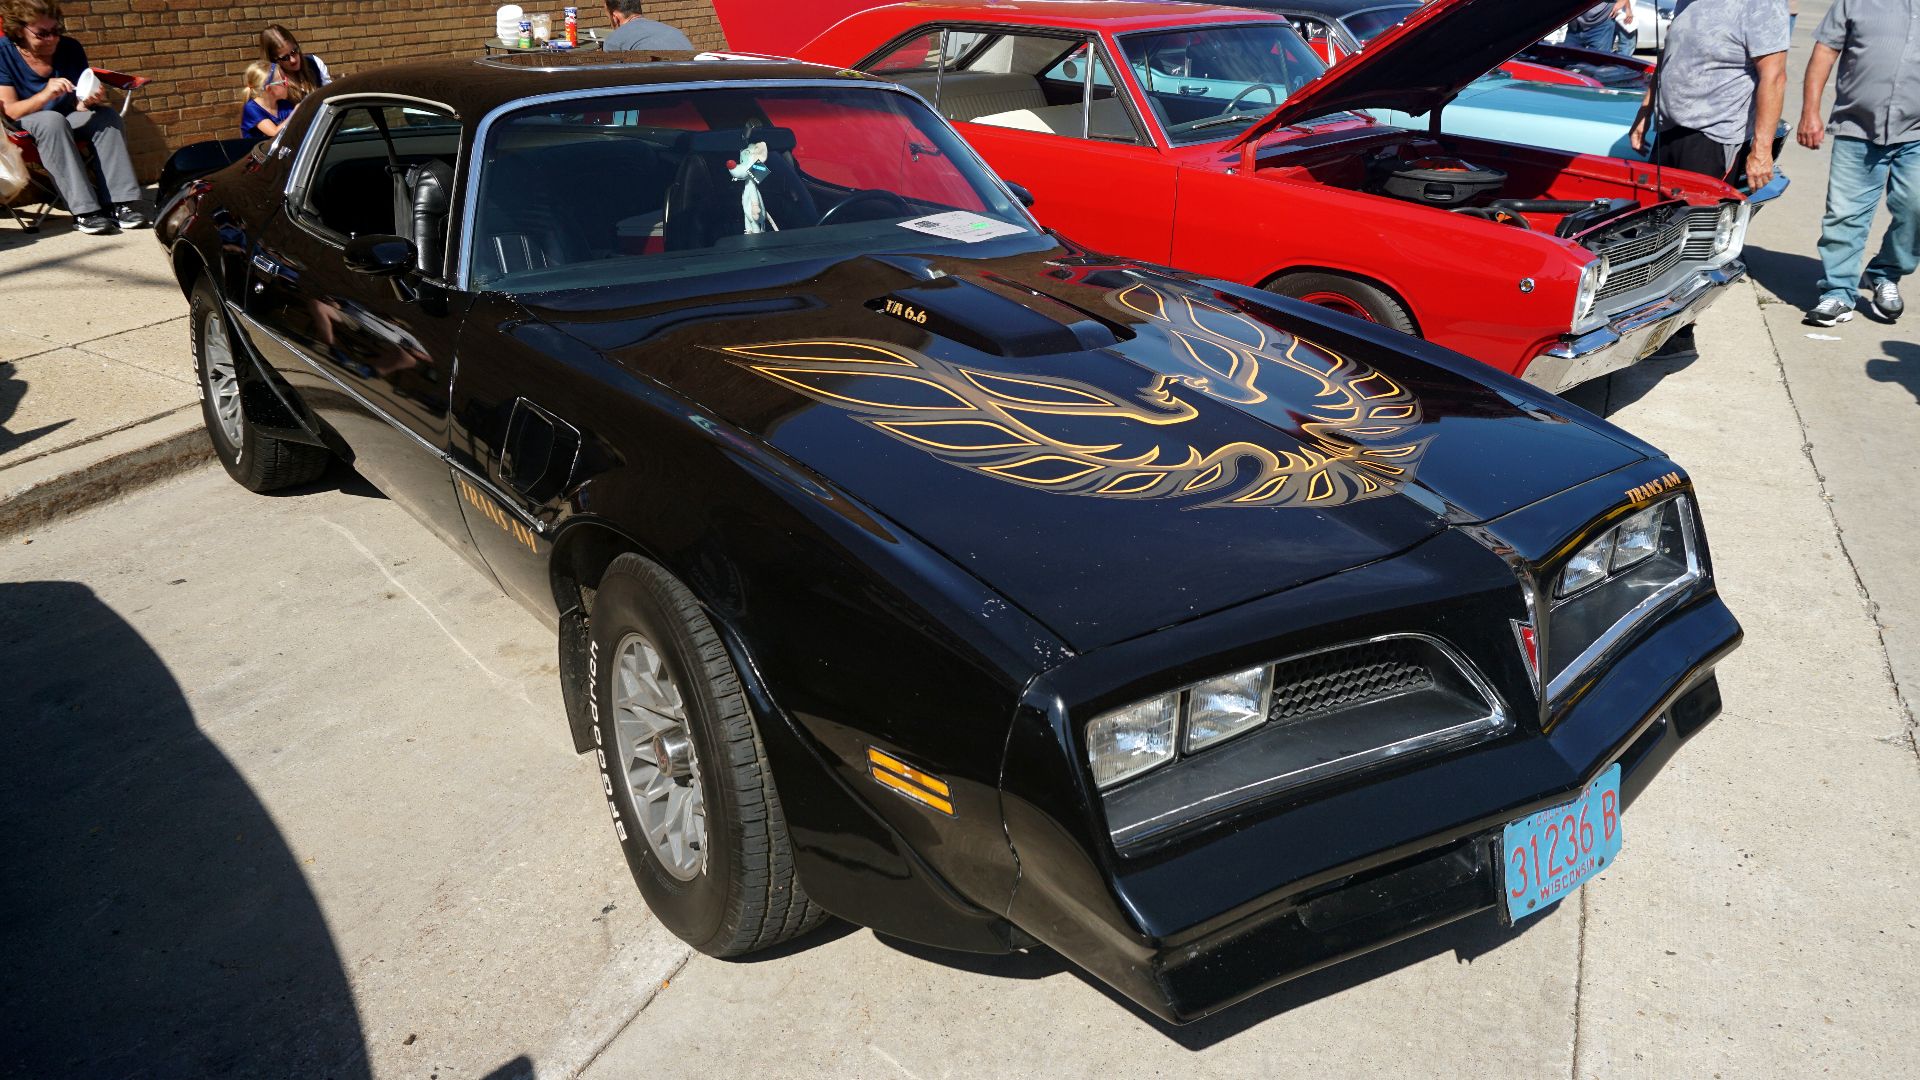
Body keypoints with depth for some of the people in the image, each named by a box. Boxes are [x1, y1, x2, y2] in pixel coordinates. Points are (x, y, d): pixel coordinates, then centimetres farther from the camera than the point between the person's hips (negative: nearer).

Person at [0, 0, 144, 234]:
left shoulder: (70, 48, -1)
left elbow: (78, 105, 2)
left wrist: (88, 101, -23)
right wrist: (46, 94, -34)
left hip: (66, 121, 4)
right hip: (22, 128, -4)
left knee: (107, 116, -23)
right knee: (52, 120, -36)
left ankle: (122, 203, -35)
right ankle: (84, 211, -45)